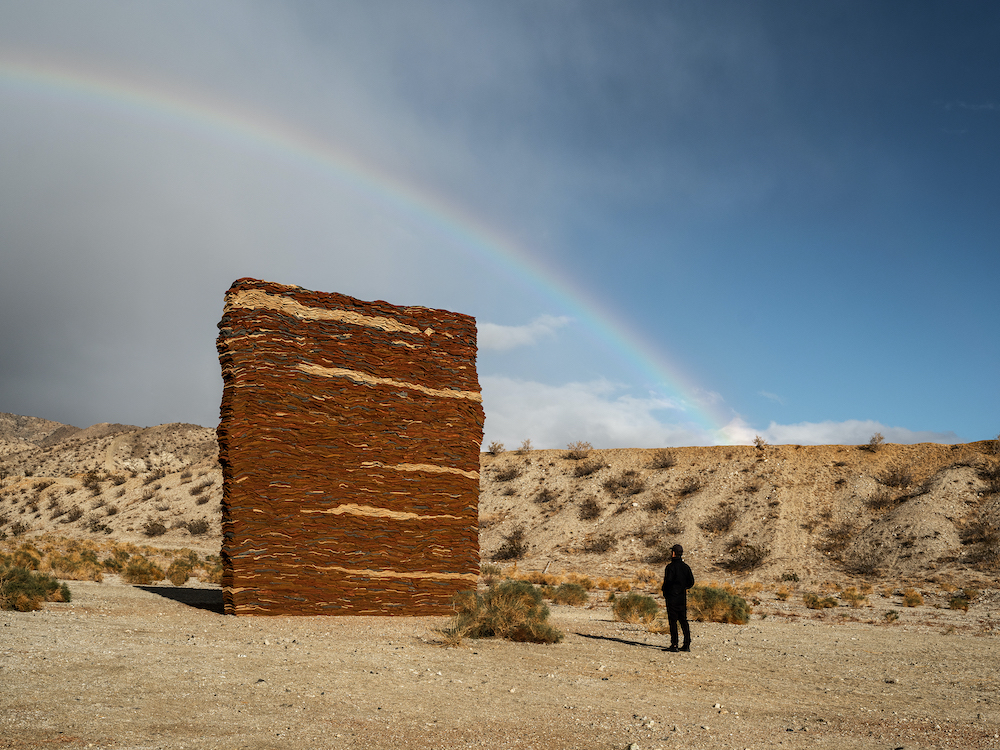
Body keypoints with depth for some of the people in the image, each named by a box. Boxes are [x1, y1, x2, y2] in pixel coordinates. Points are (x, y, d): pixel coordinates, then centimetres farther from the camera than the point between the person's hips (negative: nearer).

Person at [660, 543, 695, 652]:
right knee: (683, 620, 10)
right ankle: (687, 644, 8)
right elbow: (691, 582, 9)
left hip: (672, 597, -6)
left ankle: (674, 645, -6)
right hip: (683, 598, 6)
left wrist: (664, 591, -1)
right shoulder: (686, 567, 9)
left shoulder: (670, 567, -12)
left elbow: (668, 581, -18)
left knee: (673, 621, -4)